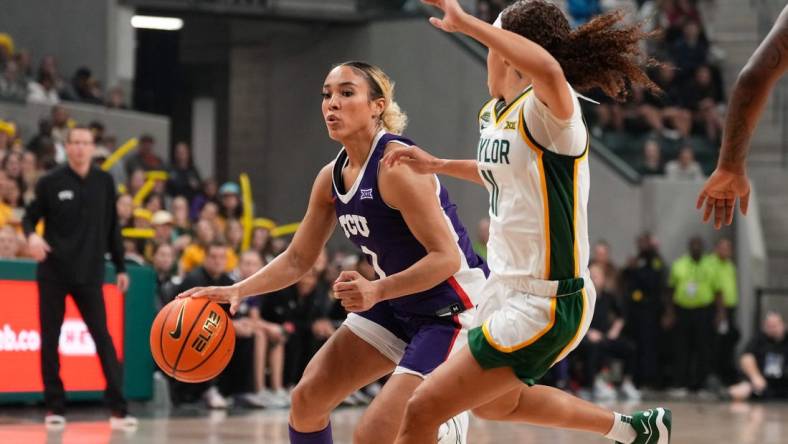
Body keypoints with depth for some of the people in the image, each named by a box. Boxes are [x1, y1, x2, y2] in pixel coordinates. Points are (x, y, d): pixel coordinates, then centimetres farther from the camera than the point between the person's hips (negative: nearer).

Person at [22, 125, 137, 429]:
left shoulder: (104, 182, 5)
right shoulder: (50, 182, -2)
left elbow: (112, 227, 10)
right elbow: (30, 216, 4)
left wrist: (120, 267, 10)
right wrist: (32, 235, -19)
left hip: (89, 274, 1)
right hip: (53, 272, -1)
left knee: (103, 337, -7)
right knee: (50, 339, 4)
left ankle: (118, 409, -10)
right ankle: (55, 406, 14)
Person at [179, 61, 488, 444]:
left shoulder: (396, 166, -23)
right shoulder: (332, 177, 4)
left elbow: (446, 257, -25)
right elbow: (298, 259, 13)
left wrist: (377, 290, -35)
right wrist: (236, 291, -1)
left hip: (451, 308, -9)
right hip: (398, 305, 9)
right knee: (306, 400, 11)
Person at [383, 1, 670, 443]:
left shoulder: (548, 110, -20)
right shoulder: (492, 114, 7)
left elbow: (548, 69, -47)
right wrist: (438, 165, 23)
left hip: (546, 307, -11)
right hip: (506, 291, 11)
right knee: (495, 405, 33)